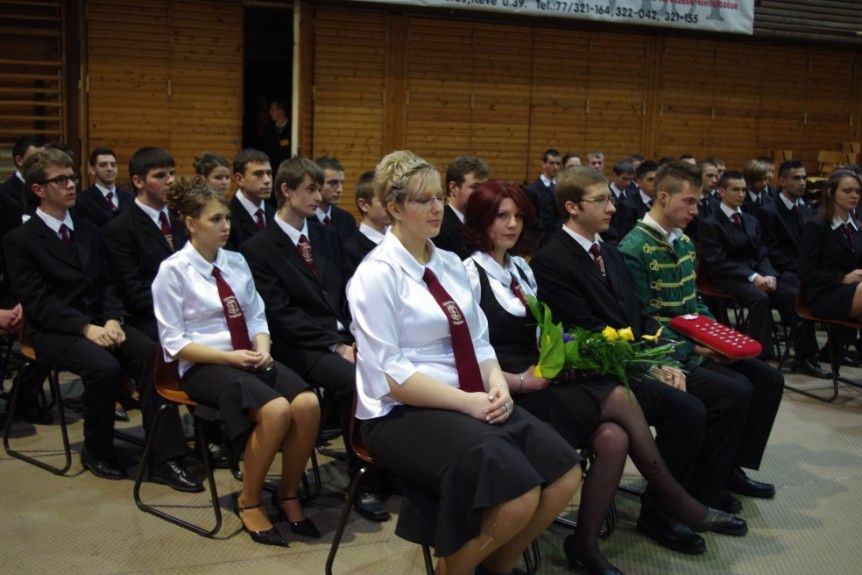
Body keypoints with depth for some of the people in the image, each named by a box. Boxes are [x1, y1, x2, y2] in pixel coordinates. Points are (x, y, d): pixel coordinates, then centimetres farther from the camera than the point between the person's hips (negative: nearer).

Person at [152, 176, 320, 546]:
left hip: (251, 360, 5)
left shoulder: (237, 262, 11)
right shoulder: (173, 271, -6)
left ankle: (287, 496, -2)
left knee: (308, 404, -24)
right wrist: (229, 357, -19)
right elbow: (174, 343, -8)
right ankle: (248, 501, -8)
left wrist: (262, 348, -9)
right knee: (276, 410, -32)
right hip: (205, 366, -5)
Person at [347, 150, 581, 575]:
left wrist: (497, 385, -8)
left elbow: (478, 341, 13)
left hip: (471, 402, 7)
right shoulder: (377, 274, -11)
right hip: (403, 413, -7)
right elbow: (390, 376, -16)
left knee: (564, 474, -12)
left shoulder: (451, 264, 13)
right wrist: (468, 402, -20)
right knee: (519, 492, -26)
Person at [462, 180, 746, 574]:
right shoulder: (469, 274, -8)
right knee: (620, 399, -20)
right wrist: (519, 382, -18)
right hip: (505, 393, -7)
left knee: (613, 437, -21)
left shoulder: (522, 269, 15)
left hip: (538, 379, 7)